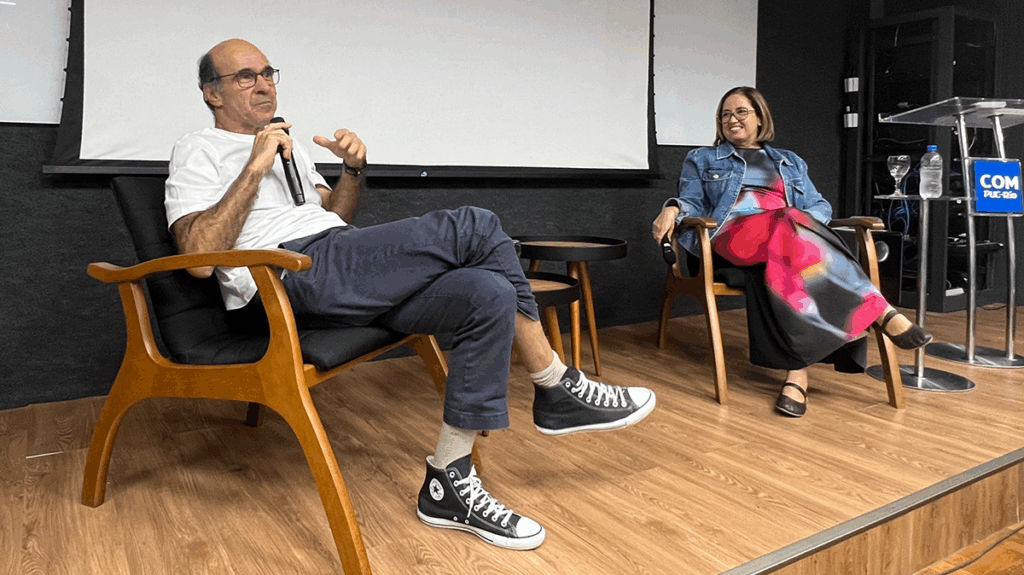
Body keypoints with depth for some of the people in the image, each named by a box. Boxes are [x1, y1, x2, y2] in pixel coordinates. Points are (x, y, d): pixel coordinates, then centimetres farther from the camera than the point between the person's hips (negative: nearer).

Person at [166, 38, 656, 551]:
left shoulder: (286, 144, 32)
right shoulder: (199, 150, 9)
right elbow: (199, 257, -7)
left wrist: (353, 169, 9)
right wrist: (255, 169, -9)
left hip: (346, 269, 8)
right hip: (290, 274, -8)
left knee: (488, 295, -19)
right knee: (476, 228, -21)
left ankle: (448, 486, -12)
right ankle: (558, 390, -10)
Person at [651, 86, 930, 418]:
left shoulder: (790, 163, 32)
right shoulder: (702, 160, 28)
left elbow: (820, 206, 23)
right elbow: (692, 204, 15)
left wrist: (804, 217, -2)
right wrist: (673, 208, -10)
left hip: (792, 229, 2)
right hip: (735, 232, -2)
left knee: (781, 267, -38)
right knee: (794, 239, -37)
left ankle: (796, 374, -42)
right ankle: (883, 314, -36)